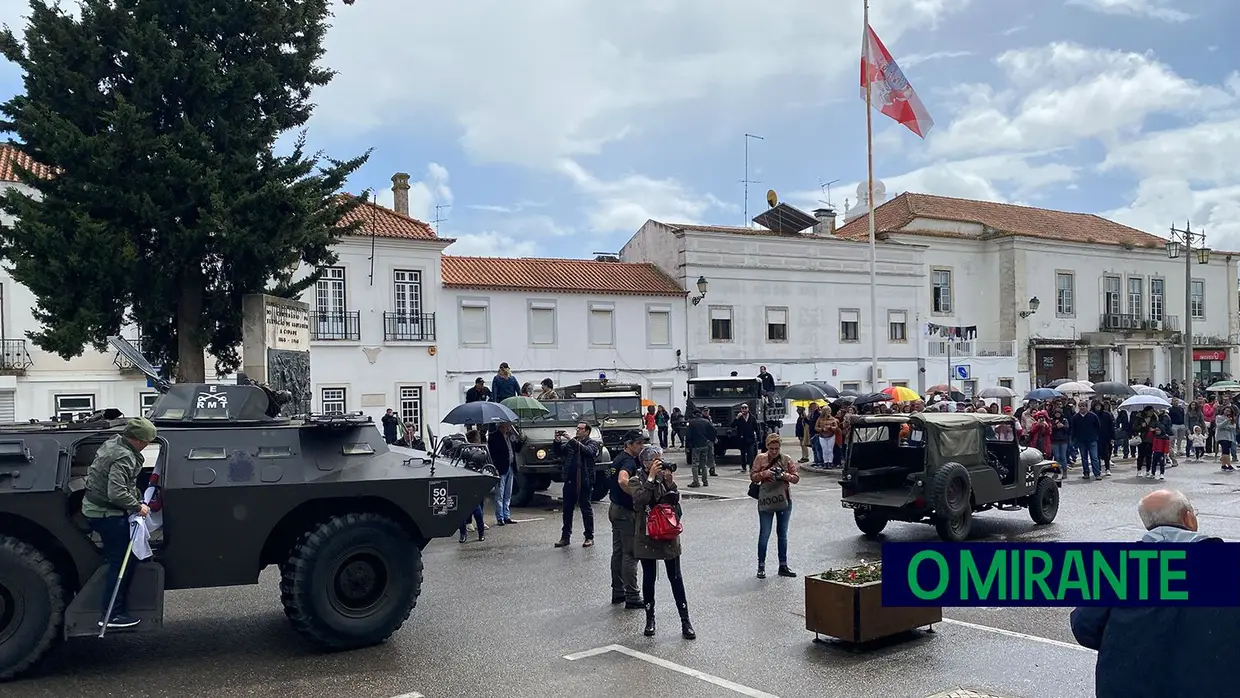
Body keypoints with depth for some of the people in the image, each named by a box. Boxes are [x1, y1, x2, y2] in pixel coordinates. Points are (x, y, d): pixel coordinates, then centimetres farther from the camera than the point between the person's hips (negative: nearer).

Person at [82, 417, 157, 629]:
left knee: (117, 559, 19)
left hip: (93, 508, 10)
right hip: (108, 514, -10)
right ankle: (111, 615, 1)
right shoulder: (124, 458, -25)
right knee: (120, 563, -3)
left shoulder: (111, 443, 7)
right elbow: (116, 493, -31)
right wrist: (137, 506, -18)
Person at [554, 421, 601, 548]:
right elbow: (557, 452, 9)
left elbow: (588, 451, -20)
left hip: (585, 482, -5)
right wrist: (557, 441, -10)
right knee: (567, 509, 8)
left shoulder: (592, 443, 1)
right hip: (570, 481, 5)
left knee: (586, 509, 1)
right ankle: (565, 536, 15)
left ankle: (589, 537, 9)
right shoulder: (570, 442, 15)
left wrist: (572, 440, -23)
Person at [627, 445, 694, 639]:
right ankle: (650, 619, 22)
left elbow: (675, 503, -6)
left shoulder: (666, 478, 4)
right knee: (649, 578, 8)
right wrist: (651, 478, -23)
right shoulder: (636, 481, -2)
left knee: (675, 578, 2)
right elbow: (640, 500, -22)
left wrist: (670, 483, -18)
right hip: (646, 536, -1)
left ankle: (685, 621, 6)